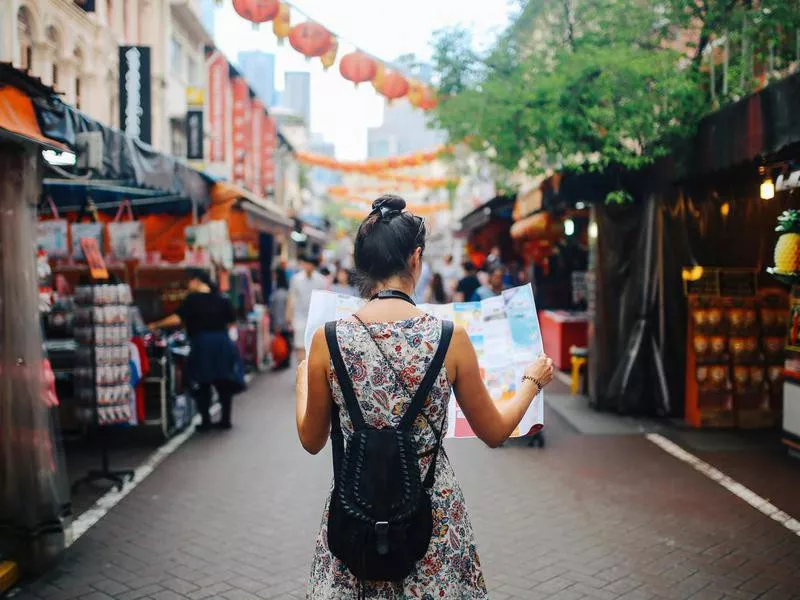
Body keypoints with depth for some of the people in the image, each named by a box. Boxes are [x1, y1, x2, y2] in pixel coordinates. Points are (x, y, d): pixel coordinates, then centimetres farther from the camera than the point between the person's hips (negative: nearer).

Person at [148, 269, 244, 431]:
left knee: (202, 384, 8)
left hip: (202, 345, -4)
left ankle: (205, 421, 9)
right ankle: (225, 419, 17)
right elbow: (232, 322, 6)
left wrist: (156, 325, -3)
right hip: (222, 343, 4)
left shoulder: (192, 299, -6)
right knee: (223, 383, 12)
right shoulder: (222, 299, 7)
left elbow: (177, 319, -14)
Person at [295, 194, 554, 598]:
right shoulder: (451, 337, -14)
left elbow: (312, 441, 2)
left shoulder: (328, 339, -11)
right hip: (433, 508, -1)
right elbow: (494, 432, -1)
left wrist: (302, 380, 20)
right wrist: (532, 381, 17)